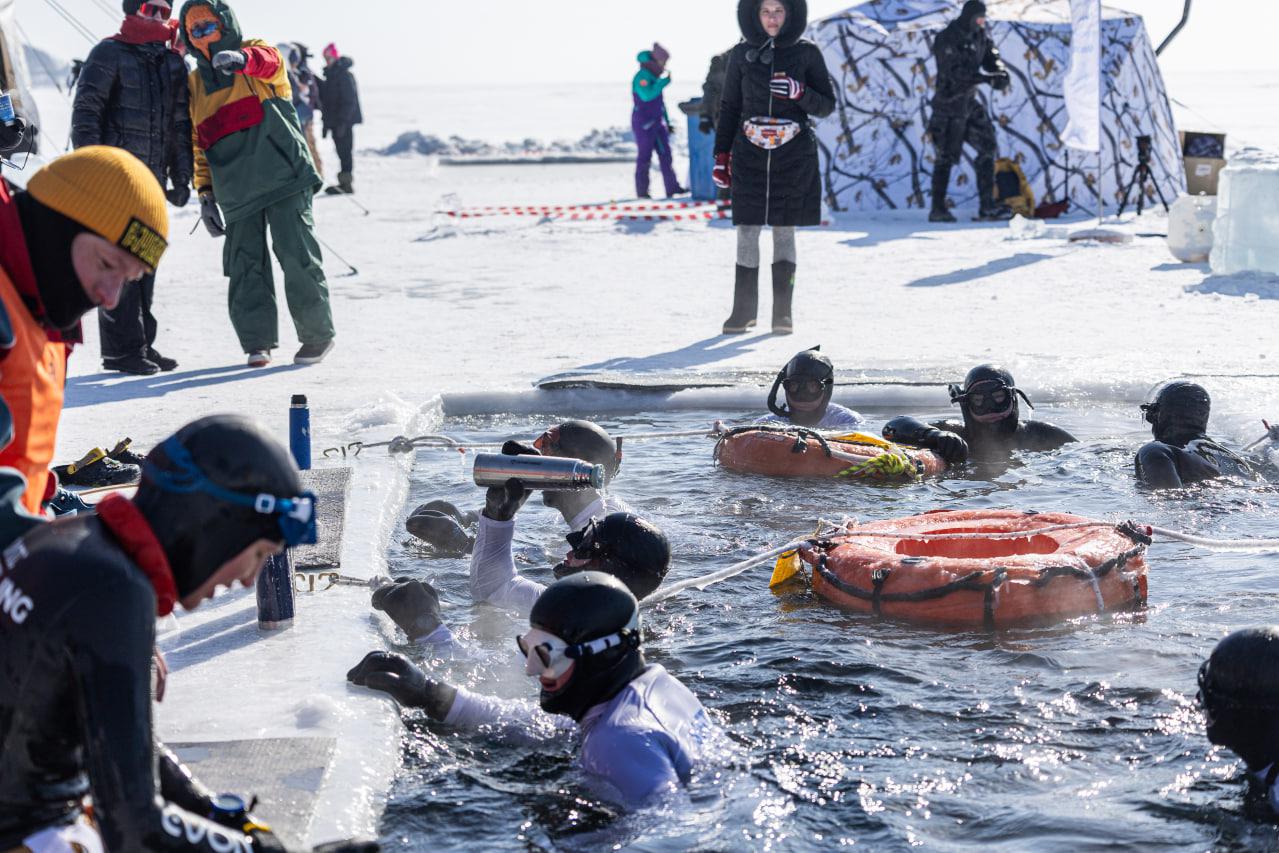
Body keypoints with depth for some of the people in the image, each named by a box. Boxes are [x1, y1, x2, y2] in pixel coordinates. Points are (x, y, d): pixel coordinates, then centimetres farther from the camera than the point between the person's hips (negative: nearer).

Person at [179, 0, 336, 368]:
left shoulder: (256, 53, 4)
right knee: (245, 264, -1)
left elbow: (269, 62, -23)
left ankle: (318, 334, 4)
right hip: (236, 190, 4)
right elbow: (198, 143, 22)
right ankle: (257, 340, 6)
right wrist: (205, 192, 12)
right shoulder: (194, 83, 18)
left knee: (297, 255, -7)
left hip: (282, 175, -4)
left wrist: (242, 58, -47)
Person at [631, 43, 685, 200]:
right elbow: (647, 95, -32)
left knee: (665, 153, 5)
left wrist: (667, 122, 23)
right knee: (644, 157, -4)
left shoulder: (654, 77, 15)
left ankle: (672, 187, 6)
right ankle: (642, 192, 1)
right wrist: (664, 83, -30)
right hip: (643, 124, -9)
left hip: (657, 123, 9)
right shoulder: (642, 77, -14)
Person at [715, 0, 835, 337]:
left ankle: (783, 312, 4)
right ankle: (744, 310, 7)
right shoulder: (741, 55, 6)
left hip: (793, 156, -1)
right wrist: (721, 155, 5)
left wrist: (800, 93, -17)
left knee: (784, 231, 0)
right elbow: (729, 107, 10)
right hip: (749, 155, 1)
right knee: (747, 230, 0)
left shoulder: (807, 54, 2)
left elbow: (827, 106, 3)